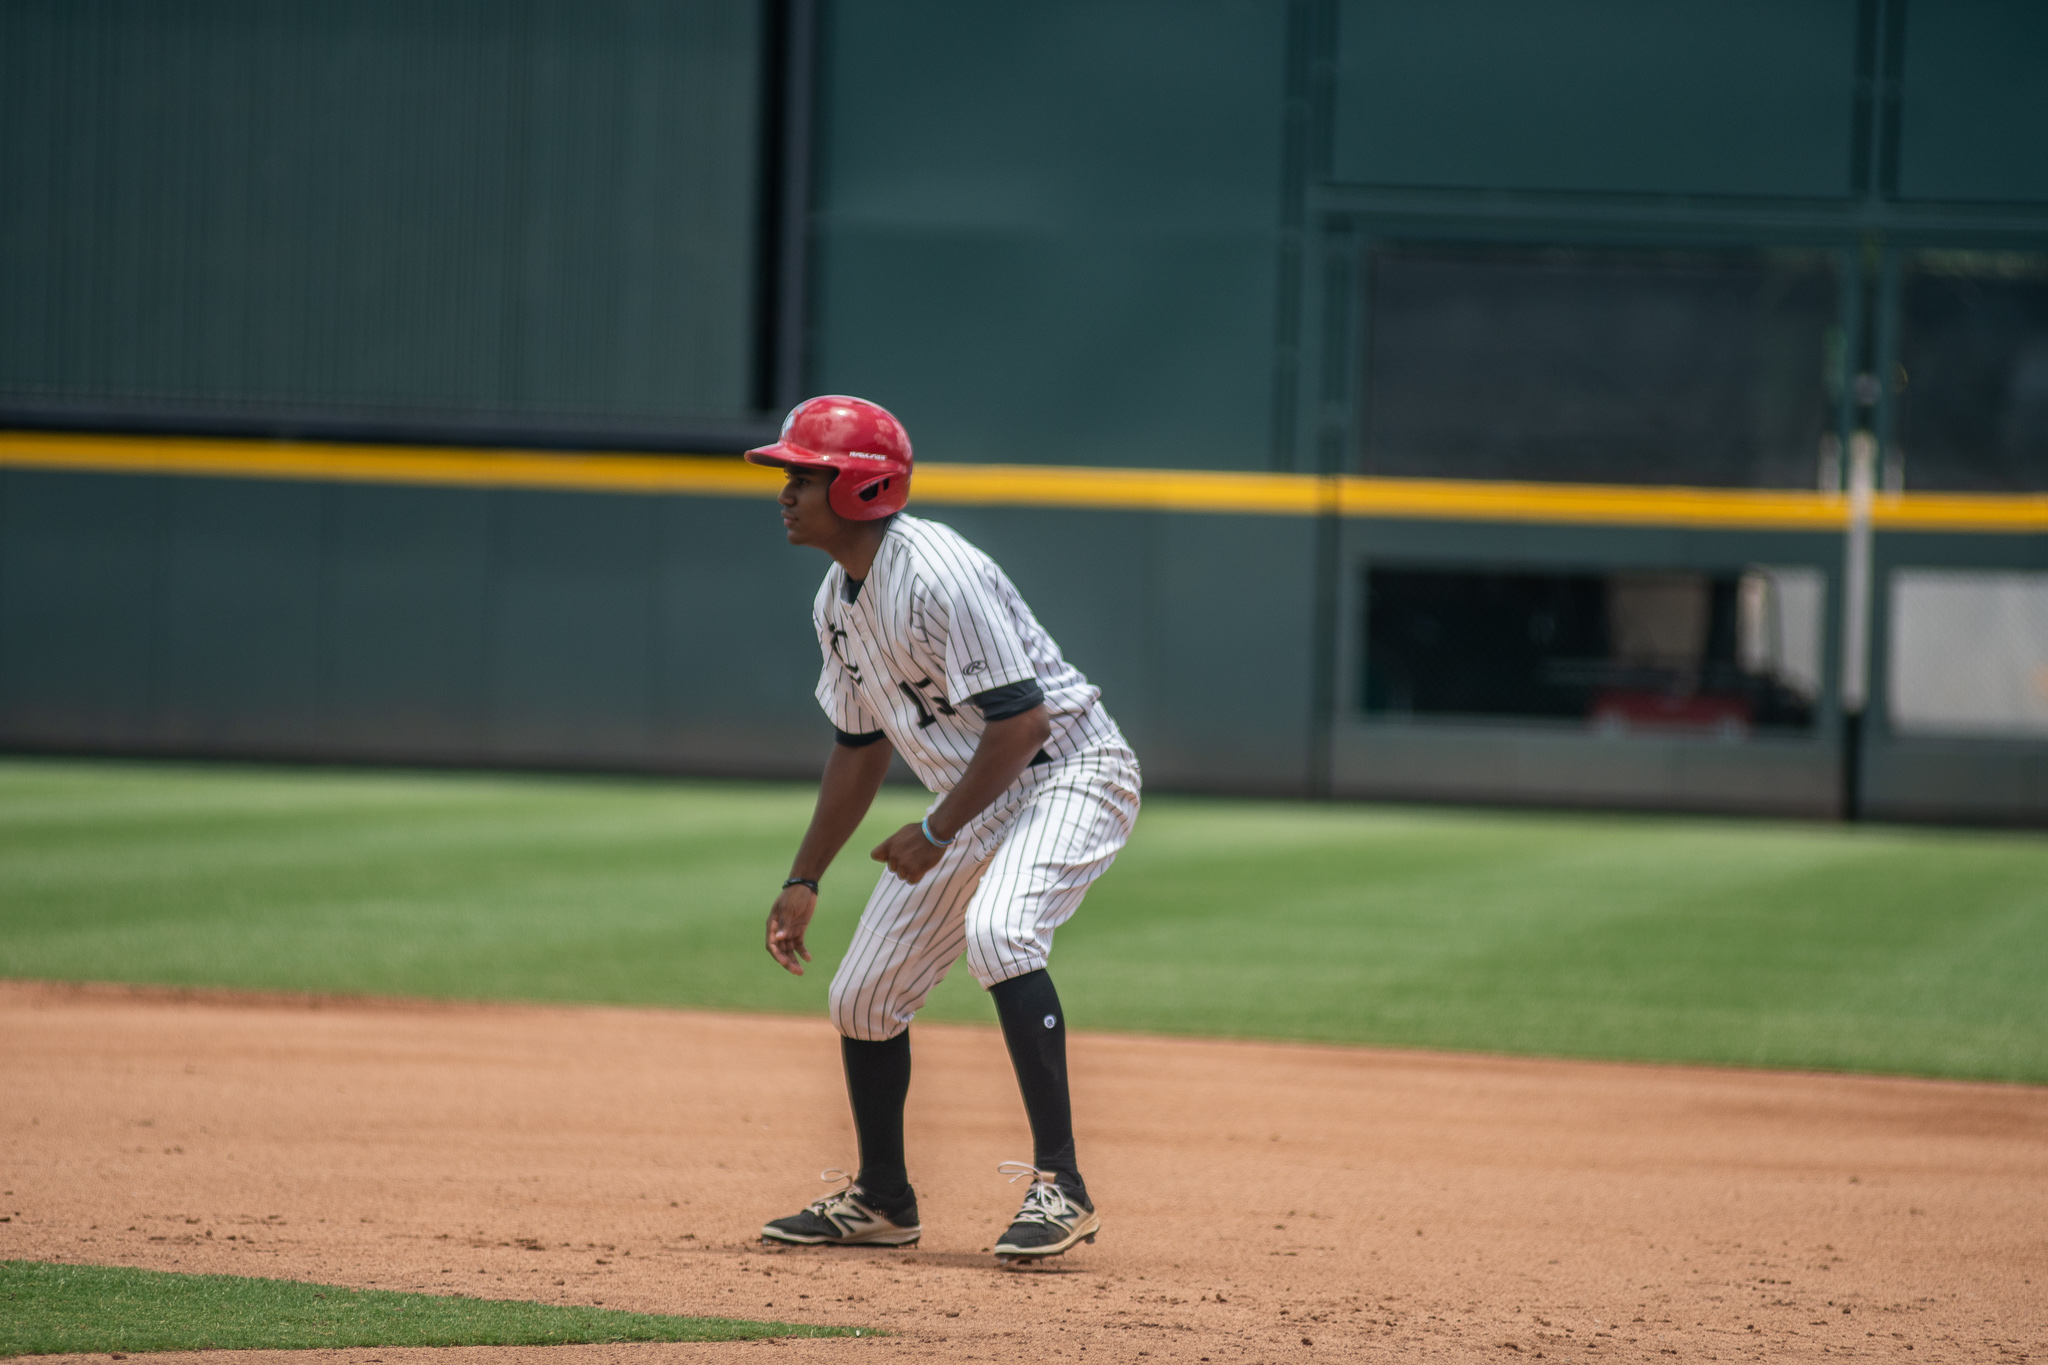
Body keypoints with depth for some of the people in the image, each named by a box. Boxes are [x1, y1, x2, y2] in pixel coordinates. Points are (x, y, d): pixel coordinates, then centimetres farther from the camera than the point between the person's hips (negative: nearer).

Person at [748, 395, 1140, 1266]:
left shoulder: (937, 577, -25)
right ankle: (881, 1202, 28)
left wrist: (937, 835, -22)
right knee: (863, 993, 8)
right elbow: (860, 747, 17)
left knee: (997, 930, -35)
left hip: (1071, 773, -10)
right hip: (974, 797, 10)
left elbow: (1021, 719, -27)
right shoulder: (837, 600, 6)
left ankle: (1060, 1185, -32)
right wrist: (804, 881, 15)